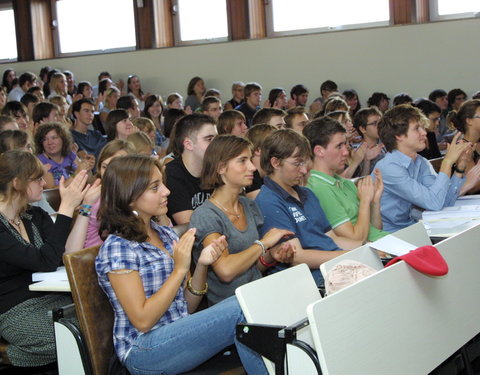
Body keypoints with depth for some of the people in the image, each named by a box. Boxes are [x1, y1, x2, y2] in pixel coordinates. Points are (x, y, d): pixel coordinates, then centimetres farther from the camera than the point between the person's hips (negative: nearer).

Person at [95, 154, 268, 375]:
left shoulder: (166, 235, 11)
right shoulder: (117, 248, -11)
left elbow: (188, 306, 13)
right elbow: (142, 320, -16)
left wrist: (202, 265, -5)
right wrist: (180, 269, -16)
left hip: (181, 335, 7)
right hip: (144, 353, -7)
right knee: (239, 310, -22)